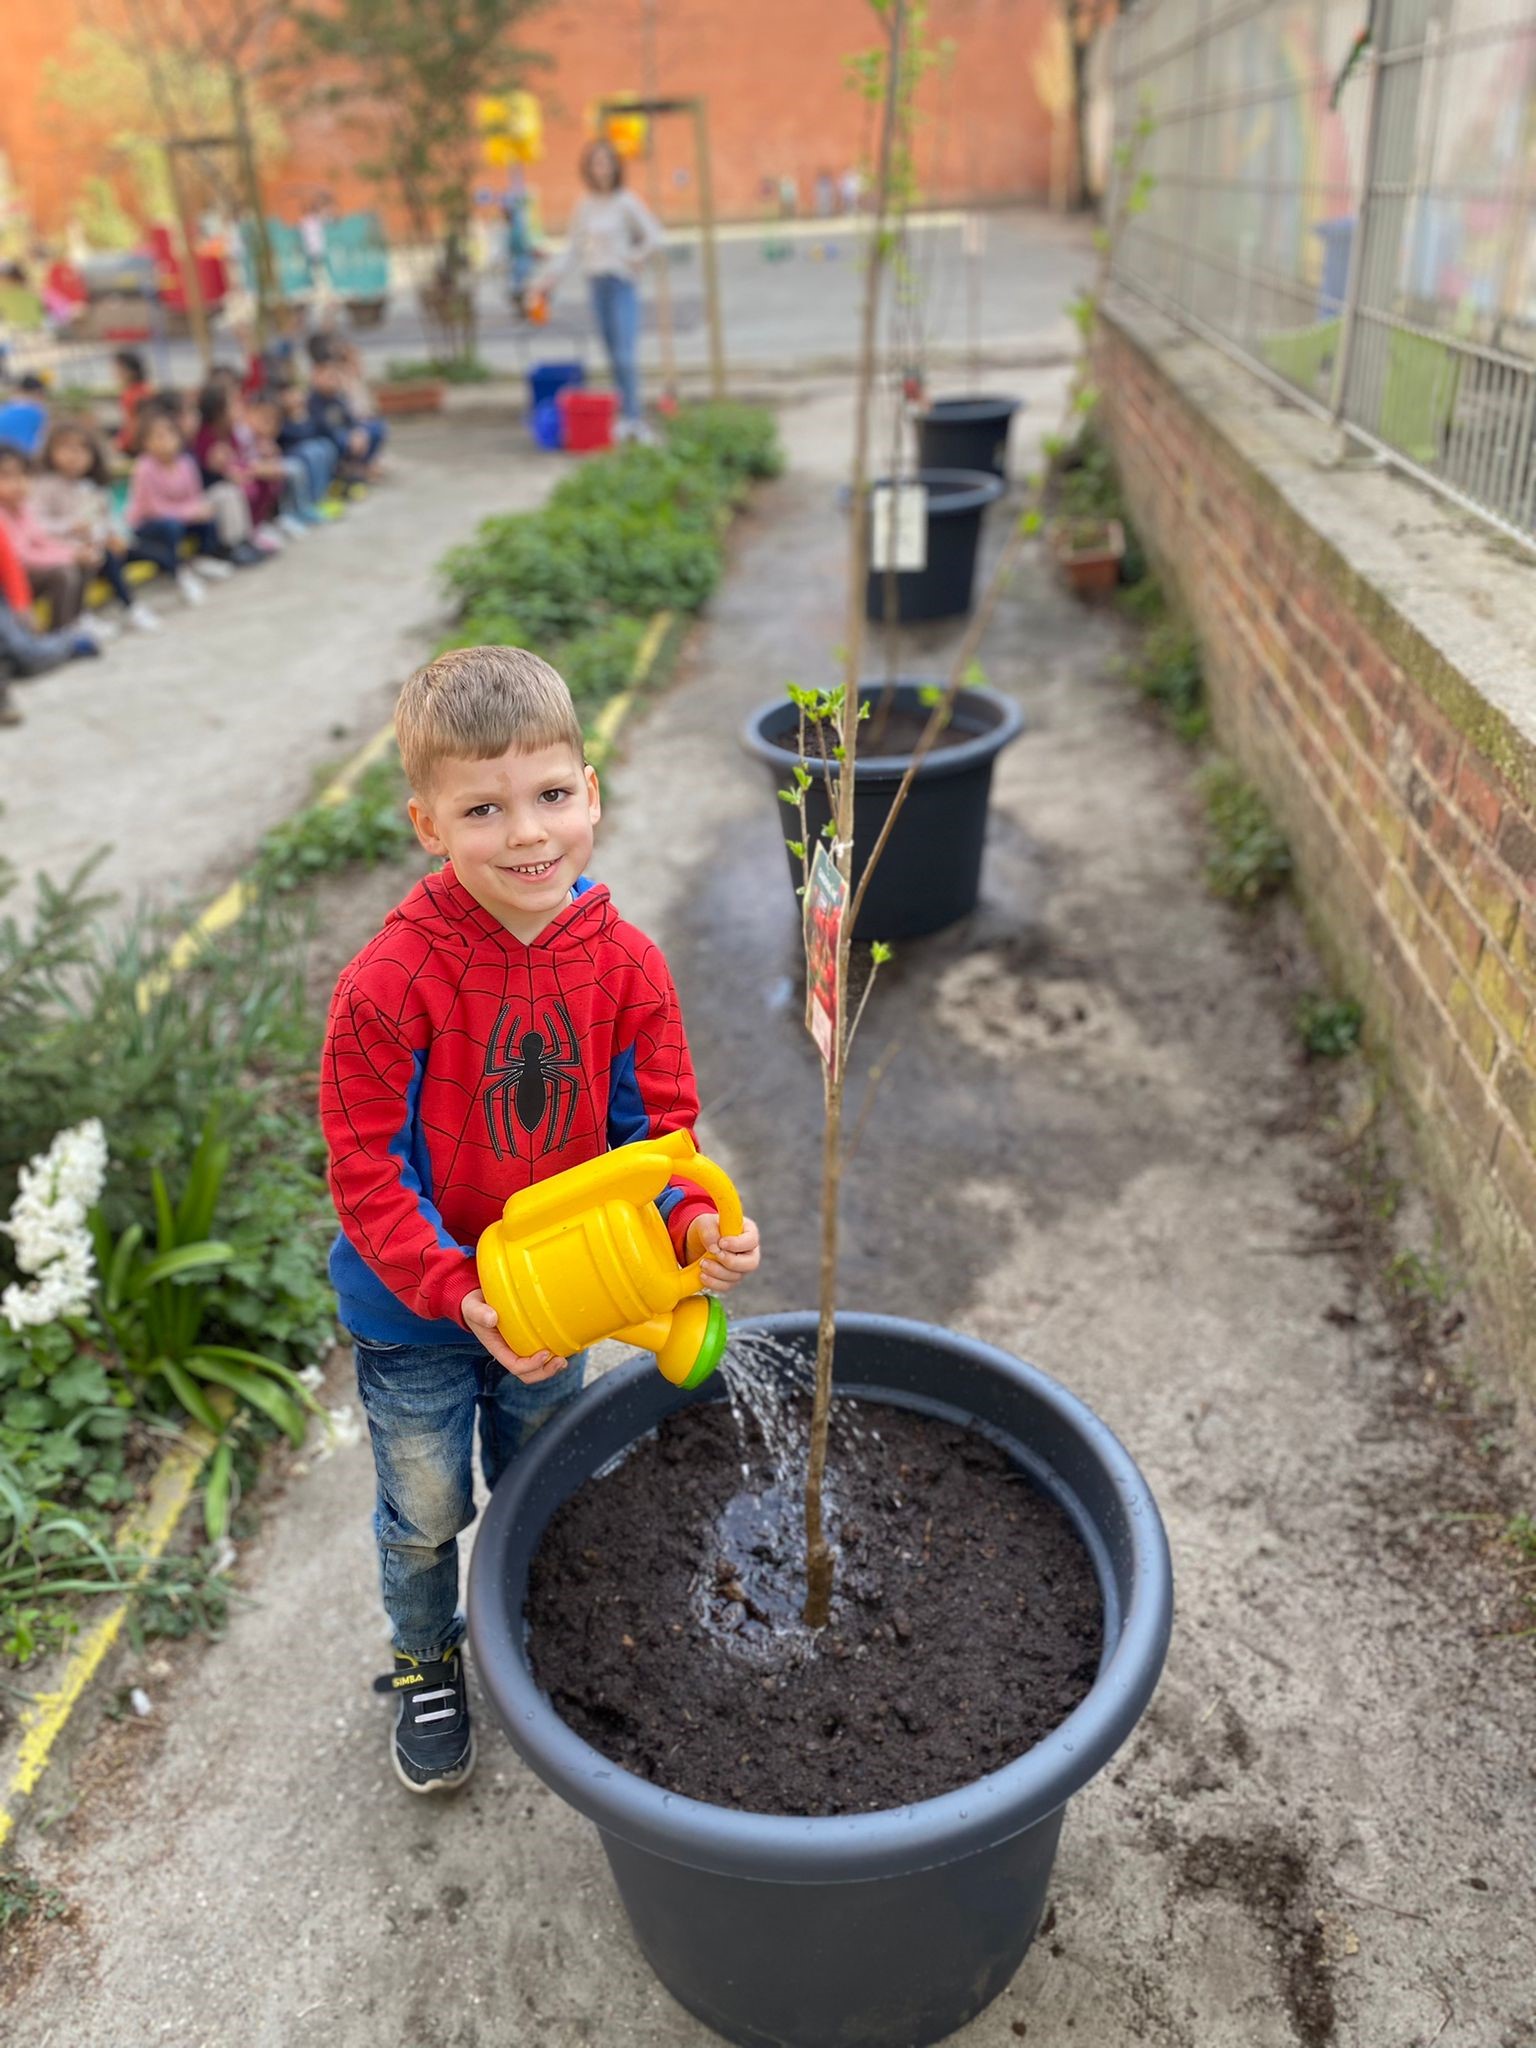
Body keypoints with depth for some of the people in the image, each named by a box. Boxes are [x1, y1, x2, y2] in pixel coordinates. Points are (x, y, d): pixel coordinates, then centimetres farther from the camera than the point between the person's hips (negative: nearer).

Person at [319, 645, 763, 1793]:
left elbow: (655, 1125, -8)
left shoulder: (625, 963, -15)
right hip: (414, 1310, -3)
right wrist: (462, 1294, -28)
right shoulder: (390, 984, -26)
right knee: (427, 1512, 19)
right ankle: (426, 1666, 50)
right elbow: (368, 1171, -20)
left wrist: (695, 1224, -26)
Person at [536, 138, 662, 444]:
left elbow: (654, 237, -2)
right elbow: (573, 251, 14)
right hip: (597, 284, 5)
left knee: (626, 352, -15)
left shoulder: (627, 202, -2)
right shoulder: (584, 208, 11)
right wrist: (551, 278, 7)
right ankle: (629, 418, 7)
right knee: (614, 355, 4)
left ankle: (631, 416, -15)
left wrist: (634, 261, -4)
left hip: (622, 283, -5)